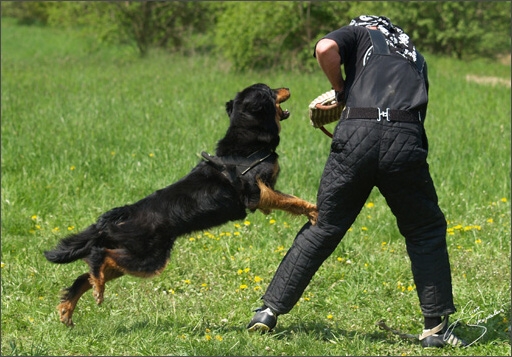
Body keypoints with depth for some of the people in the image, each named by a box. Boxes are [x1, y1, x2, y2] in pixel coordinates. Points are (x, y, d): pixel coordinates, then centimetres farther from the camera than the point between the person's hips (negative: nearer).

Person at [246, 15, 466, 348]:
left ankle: (270, 310, 15)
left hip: (357, 136, -1)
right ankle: (436, 326, 15)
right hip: (405, 142, 1)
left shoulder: (362, 31, 22)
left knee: (323, 229, 11)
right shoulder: (415, 58, 35)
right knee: (426, 232, 18)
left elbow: (326, 49, 0)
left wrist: (342, 92, 16)